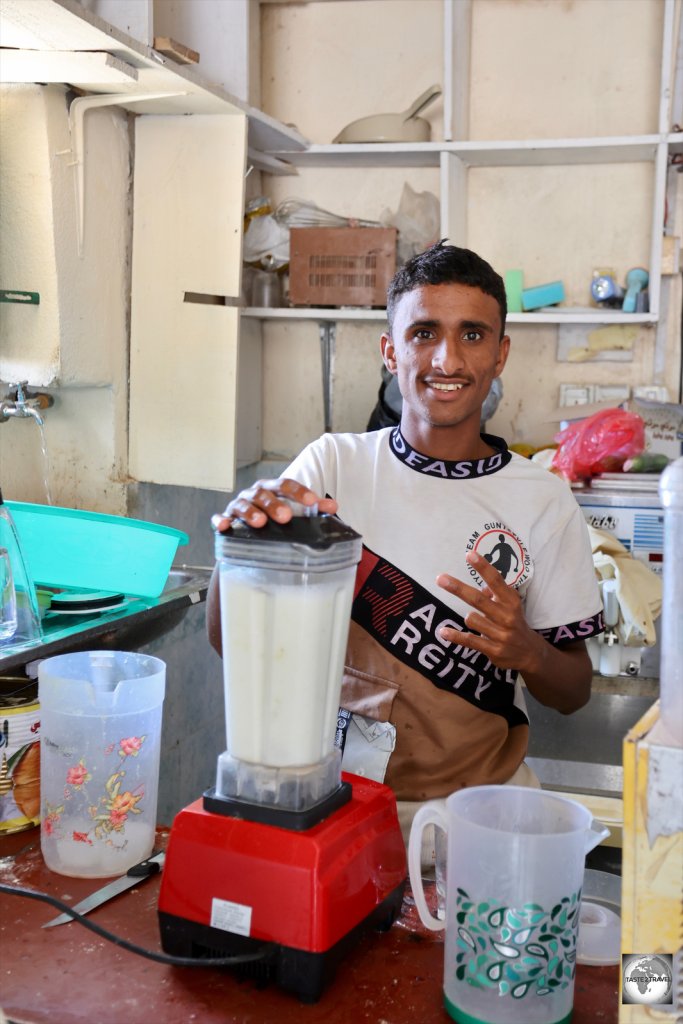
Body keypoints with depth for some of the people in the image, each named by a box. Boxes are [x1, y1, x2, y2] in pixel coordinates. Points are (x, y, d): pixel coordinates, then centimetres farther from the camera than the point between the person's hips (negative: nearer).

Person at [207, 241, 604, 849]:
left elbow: (574, 693, 6)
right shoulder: (333, 464, 0)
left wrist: (527, 652, -17)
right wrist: (244, 529, -27)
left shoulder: (543, 501, -1)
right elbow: (229, 637, -7)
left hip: (477, 803, 1)